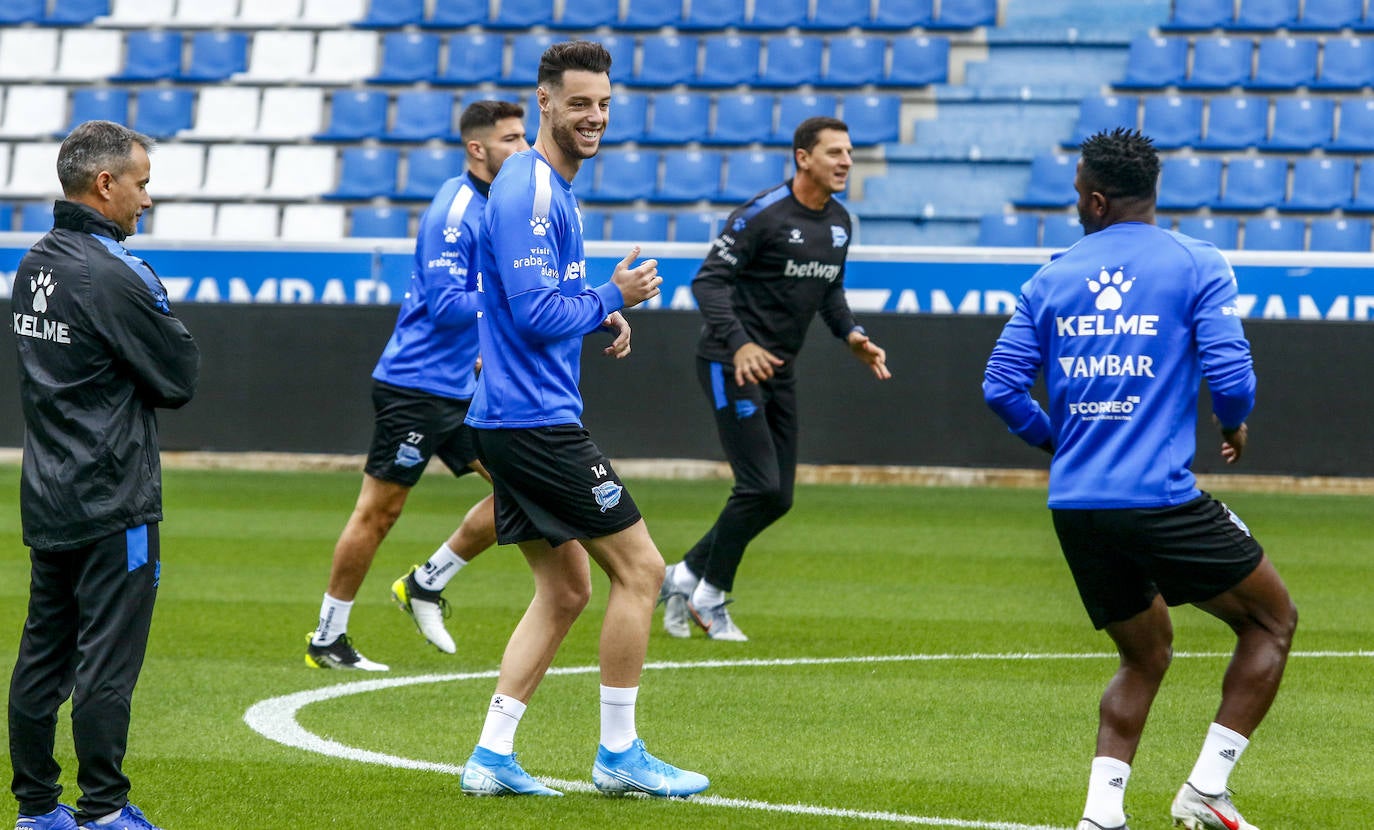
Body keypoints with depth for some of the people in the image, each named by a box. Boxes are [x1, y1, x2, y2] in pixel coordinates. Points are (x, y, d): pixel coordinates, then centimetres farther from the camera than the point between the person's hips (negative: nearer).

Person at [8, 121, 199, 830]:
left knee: (43, 652, 12)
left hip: (45, 499, 9)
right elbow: (181, 377, -12)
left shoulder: (34, 266, 10)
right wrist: (168, 332, 6)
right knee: (107, 658, -4)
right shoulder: (111, 277, -18)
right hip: (112, 504, -9)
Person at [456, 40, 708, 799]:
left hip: (513, 421, 10)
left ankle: (492, 757, 10)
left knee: (564, 588, 13)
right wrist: (613, 298, -8)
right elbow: (537, 315, -22)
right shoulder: (528, 190, -16)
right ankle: (618, 753, 4)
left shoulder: (550, 188, 16)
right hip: (536, 421, -10)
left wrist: (603, 314, 8)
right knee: (639, 567, -3)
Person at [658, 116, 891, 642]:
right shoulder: (762, 214, -16)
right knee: (761, 487, -13)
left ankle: (686, 578, 20)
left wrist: (852, 335, 4)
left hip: (779, 370, 8)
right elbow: (709, 281, -20)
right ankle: (710, 598, 4)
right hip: (730, 363, -8)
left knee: (777, 498, 6)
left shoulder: (838, 223, 8)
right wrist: (739, 344, -33)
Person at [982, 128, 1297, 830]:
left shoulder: (1052, 279, 10)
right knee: (1272, 620, 13)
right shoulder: (1197, 266, -1)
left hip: (1074, 506, 5)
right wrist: (1234, 426, 12)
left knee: (1145, 655, 21)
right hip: (1161, 499, -5)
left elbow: (1001, 385, 7)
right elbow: (1229, 375, -10)